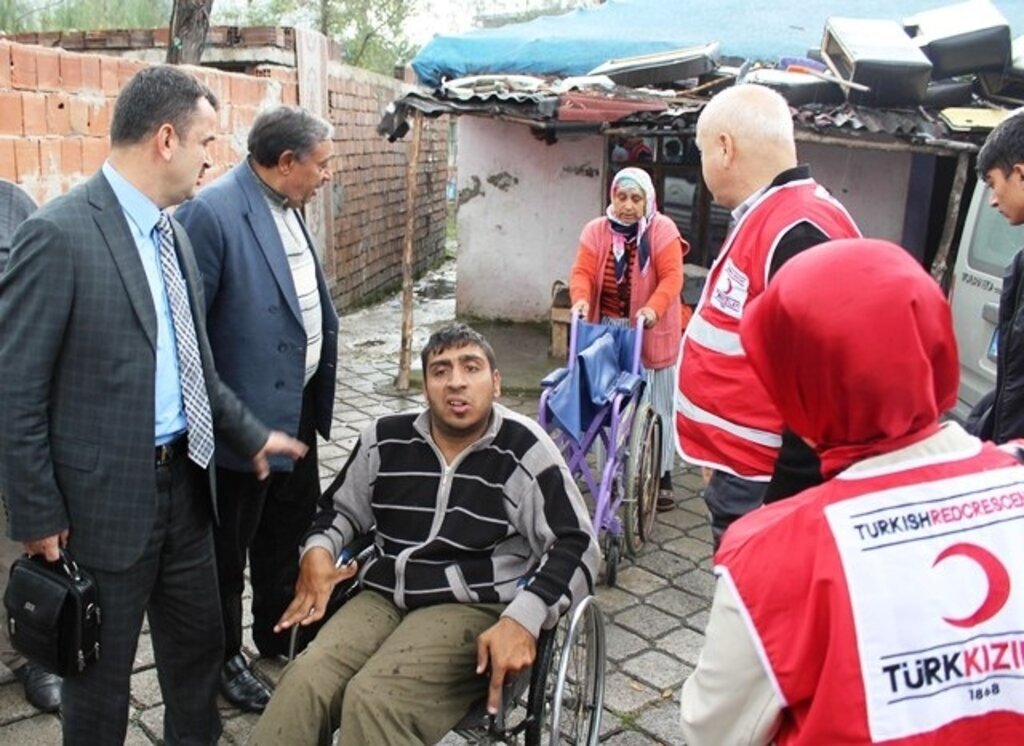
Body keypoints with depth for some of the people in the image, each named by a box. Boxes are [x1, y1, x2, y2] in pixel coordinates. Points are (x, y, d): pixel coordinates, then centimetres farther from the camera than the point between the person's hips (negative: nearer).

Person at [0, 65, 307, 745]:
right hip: (106, 498, -7)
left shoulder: (171, 230, 7)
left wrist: (251, 434, 16)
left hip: (184, 484, 7)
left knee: (199, 644, 22)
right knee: (102, 674, 13)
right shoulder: (60, 234, -18)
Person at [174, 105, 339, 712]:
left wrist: (319, 393, 16)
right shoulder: (211, 213, -21)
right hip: (244, 415, -9)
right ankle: (225, 658, 33)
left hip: (298, 407, 9)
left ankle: (279, 634, 44)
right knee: (230, 549, 12)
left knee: (290, 530, 23)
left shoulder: (288, 208, 7)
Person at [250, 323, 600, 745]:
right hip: (383, 597, 4)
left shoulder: (523, 450, -5)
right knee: (302, 684, -25)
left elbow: (576, 545, -7)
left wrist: (524, 618, -22)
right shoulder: (385, 440, 8)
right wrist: (318, 549, 1)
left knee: (372, 700, -29)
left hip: (473, 609, -4)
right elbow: (341, 509, 24)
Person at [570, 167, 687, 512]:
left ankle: (662, 476, 18)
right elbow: (583, 271, -6)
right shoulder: (596, 231, 3)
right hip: (608, 329, 2)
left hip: (650, 333, -2)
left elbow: (671, 277, -14)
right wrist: (581, 299, -28)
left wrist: (653, 308, -32)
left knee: (655, 406, 6)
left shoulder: (663, 230, -6)